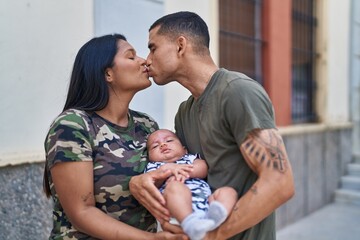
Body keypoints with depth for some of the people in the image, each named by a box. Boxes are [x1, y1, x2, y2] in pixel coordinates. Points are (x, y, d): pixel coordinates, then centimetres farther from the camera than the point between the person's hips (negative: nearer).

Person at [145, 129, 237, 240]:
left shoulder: (190, 158, 37)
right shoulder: (153, 166, 32)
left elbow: (203, 169, 13)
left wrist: (185, 172, -5)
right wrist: (167, 168, -3)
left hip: (206, 201, 4)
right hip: (178, 207, -3)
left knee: (228, 191, -16)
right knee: (175, 187, -31)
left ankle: (212, 215, -49)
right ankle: (189, 222, -56)